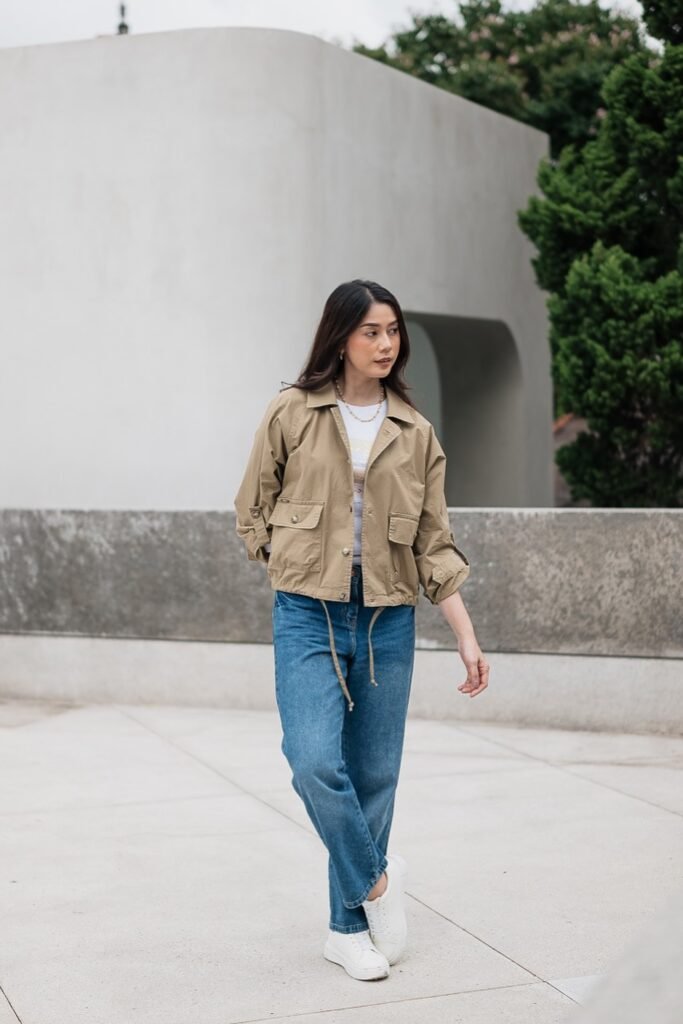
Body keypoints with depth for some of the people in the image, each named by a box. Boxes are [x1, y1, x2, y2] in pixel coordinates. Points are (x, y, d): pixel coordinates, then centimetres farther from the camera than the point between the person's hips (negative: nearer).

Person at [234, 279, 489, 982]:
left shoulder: (415, 433, 6)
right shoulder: (291, 414, 0)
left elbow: (435, 545, 6)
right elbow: (251, 514, 9)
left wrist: (466, 635, 2)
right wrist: (302, 572, 4)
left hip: (389, 620, 2)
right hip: (307, 615, -2)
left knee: (374, 774, 5)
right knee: (315, 761, -18)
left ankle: (350, 928, 19)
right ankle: (376, 877, 7)